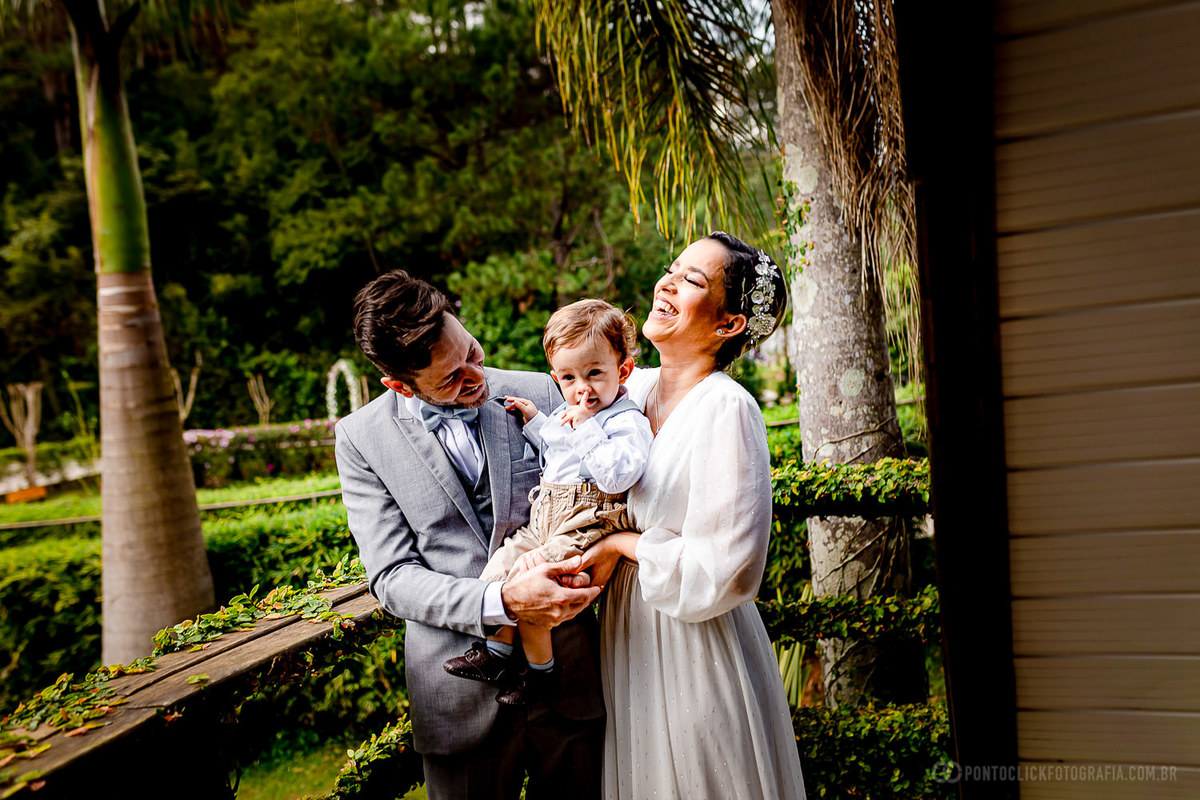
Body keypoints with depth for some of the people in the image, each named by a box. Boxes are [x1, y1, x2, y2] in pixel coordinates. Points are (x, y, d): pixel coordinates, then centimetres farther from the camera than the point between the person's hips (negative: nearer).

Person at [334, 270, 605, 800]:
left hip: (567, 672, 2)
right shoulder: (360, 438, -6)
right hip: (462, 694, -1)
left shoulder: (542, 393, -5)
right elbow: (391, 577, -10)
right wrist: (501, 602, -25)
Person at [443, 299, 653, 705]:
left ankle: (540, 671, 5)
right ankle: (495, 652, 20)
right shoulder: (565, 413, 14)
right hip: (544, 521, 9)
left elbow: (616, 477, -29)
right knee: (501, 562, 4)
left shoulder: (627, 421, -13)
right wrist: (535, 421, 21)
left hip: (586, 528, -9)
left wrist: (585, 429, -27)